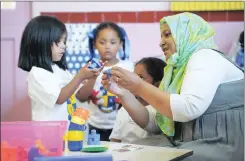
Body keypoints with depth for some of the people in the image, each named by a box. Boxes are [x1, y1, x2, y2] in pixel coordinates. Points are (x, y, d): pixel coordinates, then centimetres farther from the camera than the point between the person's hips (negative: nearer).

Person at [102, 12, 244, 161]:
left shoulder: (205, 57, -8)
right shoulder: (179, 69, 16)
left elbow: (188, 109, -25)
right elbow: (153, 124, 12)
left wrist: (139, 87, -16)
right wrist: (123, 94, 0)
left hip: (220, 148, -7)